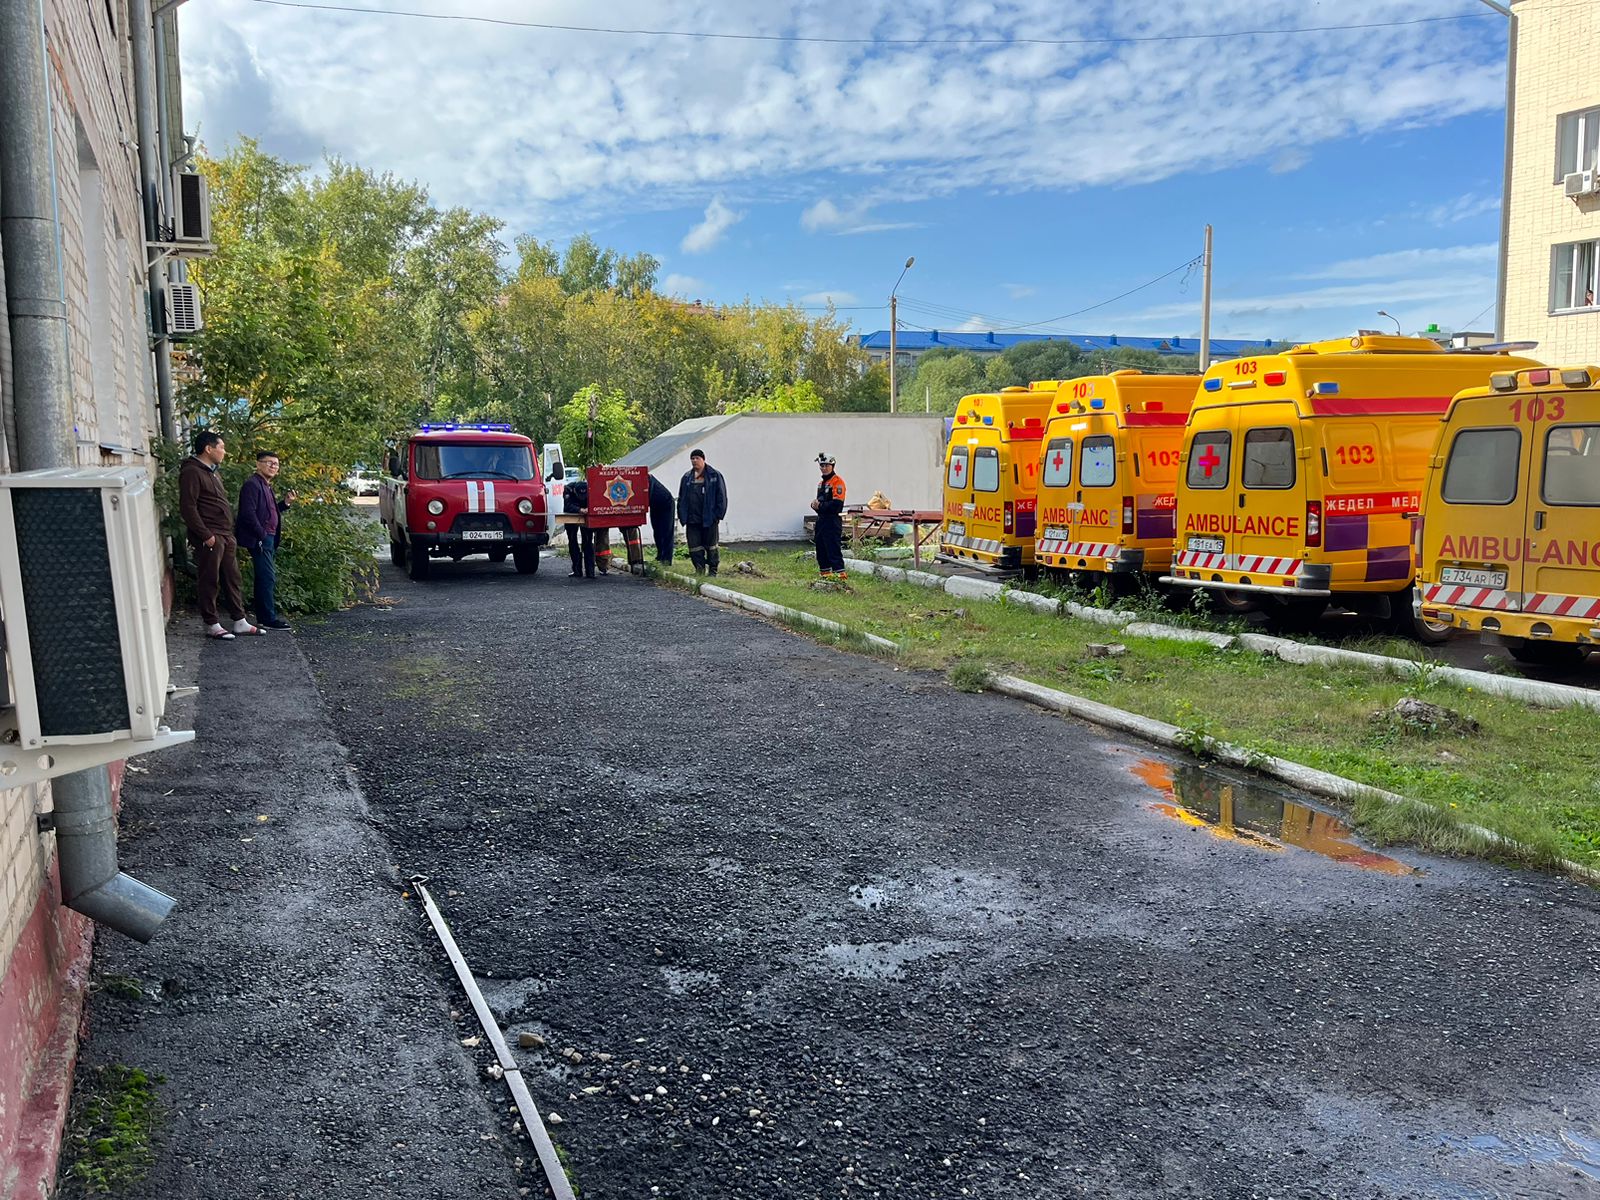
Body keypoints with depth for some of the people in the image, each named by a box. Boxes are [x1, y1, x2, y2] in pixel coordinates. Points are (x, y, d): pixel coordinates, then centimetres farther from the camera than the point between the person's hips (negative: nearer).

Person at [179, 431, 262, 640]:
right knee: (209, 582, -2)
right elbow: (188, 507, -18)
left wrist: (229, 533, 17)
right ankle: (212, 625, 5)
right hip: (210, 538, -9)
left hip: (225, 536, 9)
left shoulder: (212, 472, 20)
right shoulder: (192, 472, -11)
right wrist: (206, 535, -19)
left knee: (233, 580, 10)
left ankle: (239, 623, 16)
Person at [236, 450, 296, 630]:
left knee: (265, 577, 13)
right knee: (268, 577, -10)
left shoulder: (266, 486, 19)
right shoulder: (252, 484, -12)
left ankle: (263, 616, 19)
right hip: (259, 539, -10)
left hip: (268, 539, 10)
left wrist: (285, 503, 8)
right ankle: (269, 619, -8)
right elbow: (248, 513, -20)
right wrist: (262, 535, -18)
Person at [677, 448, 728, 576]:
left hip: (709, 520, -4)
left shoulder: (715, 476, -1)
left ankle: (713, 570, 15)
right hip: (692, 520, 4)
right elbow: (681, 498, 16)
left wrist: (717, 515, -10)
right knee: (694, 546, 2)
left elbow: (721, 497, -3)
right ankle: (699, 570, 10)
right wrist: (682, 516, 6)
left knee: (711, 546, 5)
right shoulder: (687, 477, 12)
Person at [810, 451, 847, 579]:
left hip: (832, 521, -9)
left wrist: (821, 506, -16)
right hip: (821, 519, 9)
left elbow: (837, 503, -20)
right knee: (821, 549, 12)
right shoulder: (821, 483, 20)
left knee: (833, 548, -12)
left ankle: (840, 573, -12)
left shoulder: (837, 482, -10)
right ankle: (825, 572, 20)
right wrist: (815, 505, 4)